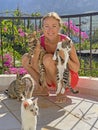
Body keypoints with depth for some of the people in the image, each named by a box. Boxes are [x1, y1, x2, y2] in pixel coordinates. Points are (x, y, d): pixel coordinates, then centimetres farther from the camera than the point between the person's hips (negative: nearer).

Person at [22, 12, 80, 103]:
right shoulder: (40, 41, -12)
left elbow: (76, 69, -18)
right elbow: (34, 66, -15)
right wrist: (37, 50, -31)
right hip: (52, 79, 5)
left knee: (48, 58, -30)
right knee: (25, 59, -8)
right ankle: (43, 89, 2)